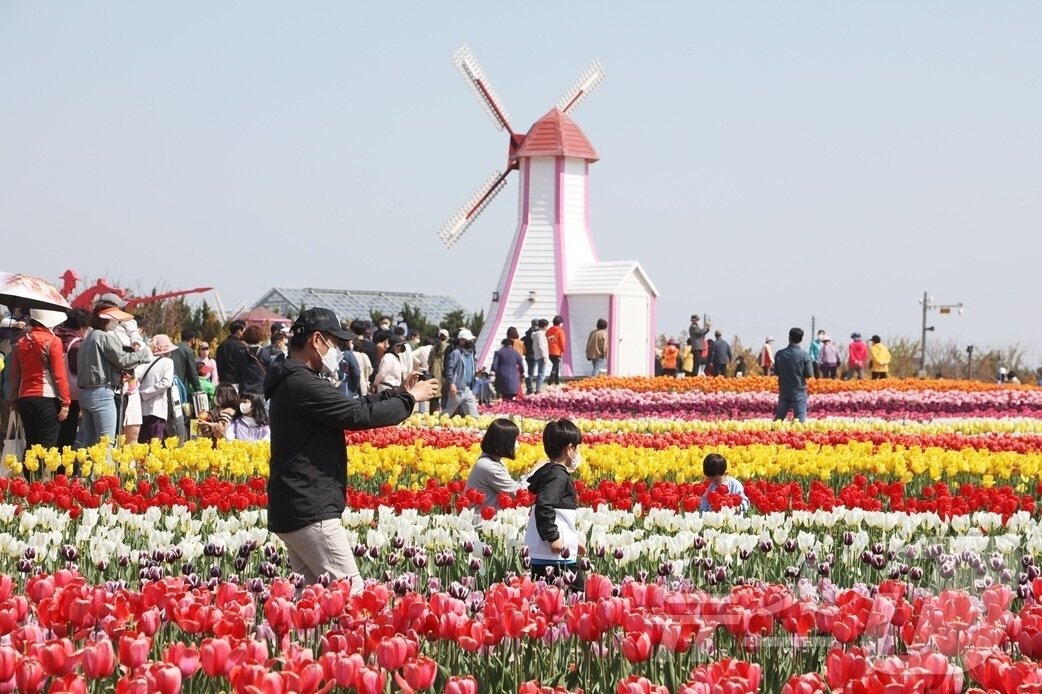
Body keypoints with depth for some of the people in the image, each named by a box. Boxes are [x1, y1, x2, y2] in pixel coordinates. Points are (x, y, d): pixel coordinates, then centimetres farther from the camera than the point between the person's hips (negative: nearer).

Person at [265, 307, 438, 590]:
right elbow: (358, 416, -18)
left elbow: (349, 407, 24)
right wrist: (410, 399, -5)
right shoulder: (301, 384, -17)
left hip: (294, 510, 11)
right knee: (351, 594, -11)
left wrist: (398, 393, 23)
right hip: (310, 512, -11)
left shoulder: (291, 382, 18)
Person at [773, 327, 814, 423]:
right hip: (799, 391, -3)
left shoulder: (780, 354, -5)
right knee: (800, 419, 1)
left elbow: (776, 371, 4)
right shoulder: (804, 355, -14)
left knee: (779, 417, 12)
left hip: (784, 391, 3)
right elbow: (809, 374, -11)